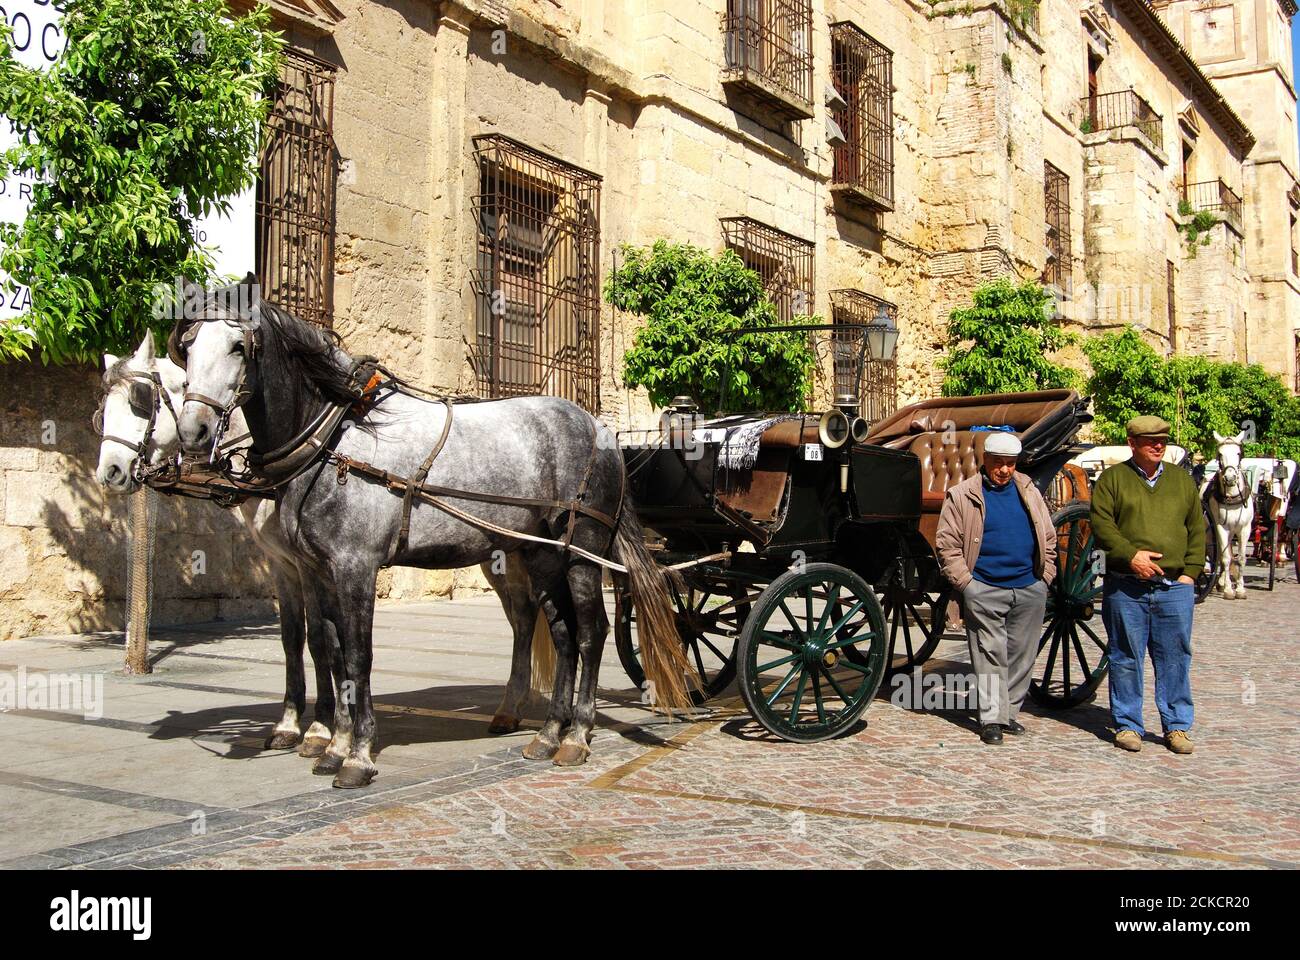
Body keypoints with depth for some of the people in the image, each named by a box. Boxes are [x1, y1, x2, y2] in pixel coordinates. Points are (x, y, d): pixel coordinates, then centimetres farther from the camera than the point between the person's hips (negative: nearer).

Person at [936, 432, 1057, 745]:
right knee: (990, 655, -3)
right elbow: (947, 544, -3)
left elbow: (1048, 538, 17)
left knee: (1022, 655, 9)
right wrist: (966, 582, -8)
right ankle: (992, 718, 1)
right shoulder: (962, 496, -1)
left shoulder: (1029, 492, 11)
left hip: (1030, 590, 4)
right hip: (985, 591, -4)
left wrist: (1044, 577, 9)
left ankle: (1009, 712, 21)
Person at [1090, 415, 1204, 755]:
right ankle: (1128, 725, 14)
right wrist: (1131, 555, -16)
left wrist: (1190, 571, 4)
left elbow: (1197, 529, 14)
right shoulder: (1112, 478, 5)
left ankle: (1177, 726, 16)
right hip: (1126, 586, -2)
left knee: (1175, 658, 6)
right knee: (1126, 657, 4)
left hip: (1175, 587, 3)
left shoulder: (1182, 479, 15)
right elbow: (1101, 524, -5)